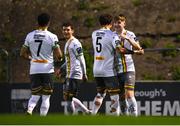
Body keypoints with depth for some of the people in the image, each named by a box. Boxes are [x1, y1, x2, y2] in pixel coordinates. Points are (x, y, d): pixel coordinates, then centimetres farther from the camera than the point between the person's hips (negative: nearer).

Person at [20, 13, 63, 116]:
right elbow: (59, 55, -10)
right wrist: (58, 59, 13)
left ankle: (29, 110, -21)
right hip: (47, 69, -3)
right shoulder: (52, 37, -7)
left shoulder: (30, 36, 3)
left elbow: (23, 53, 8)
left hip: (34, 70, 3)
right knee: (46, 97, 5)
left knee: (35, 95, 8)